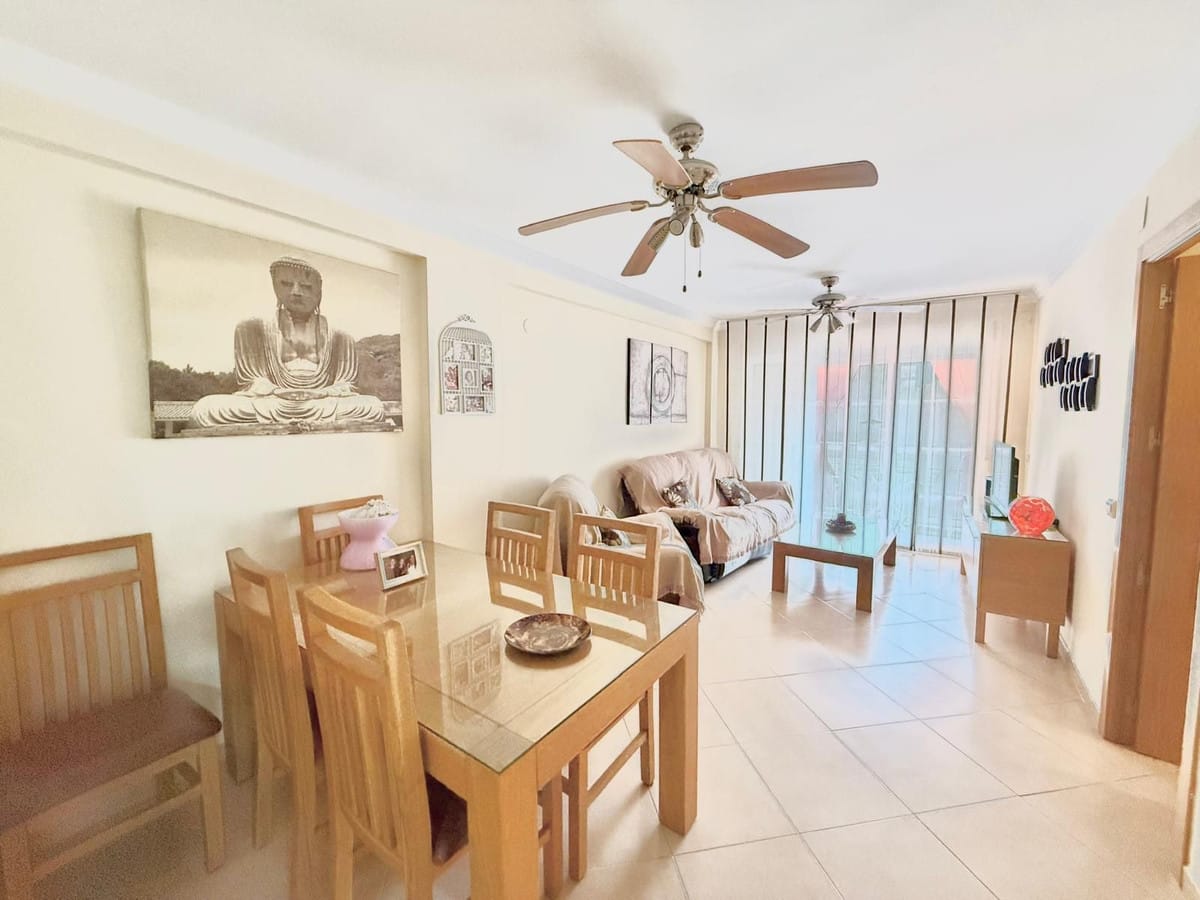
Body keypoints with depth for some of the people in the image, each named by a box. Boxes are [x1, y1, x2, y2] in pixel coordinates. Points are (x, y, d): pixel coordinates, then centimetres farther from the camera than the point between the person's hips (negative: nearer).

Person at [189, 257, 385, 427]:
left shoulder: (340, 339, 15)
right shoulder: (252, 329, 15)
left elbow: (343, 388, 9)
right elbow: (254, 385, 9)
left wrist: (319, 394, -14)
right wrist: (279, 392, -13)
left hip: (324, 407, 0)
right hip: (267, 406, 0)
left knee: (373, 407, -29)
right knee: (205, 408, -25)